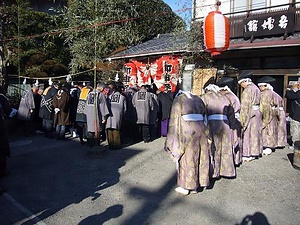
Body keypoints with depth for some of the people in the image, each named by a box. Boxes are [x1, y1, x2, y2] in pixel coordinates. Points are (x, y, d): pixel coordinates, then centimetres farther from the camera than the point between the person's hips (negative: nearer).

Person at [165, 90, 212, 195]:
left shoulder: (178, 99, 0)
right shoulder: (198, 99, 16)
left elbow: (175, 119, -5)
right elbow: (204, 116, 13)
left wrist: (175, 138, -1)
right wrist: (205, 133, 16)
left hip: (187, 132, -5)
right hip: (200, 130, 6)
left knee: (186, 158, 4)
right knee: (201, 157, 13)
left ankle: (185, 186, 12)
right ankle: (197, 185, 24)